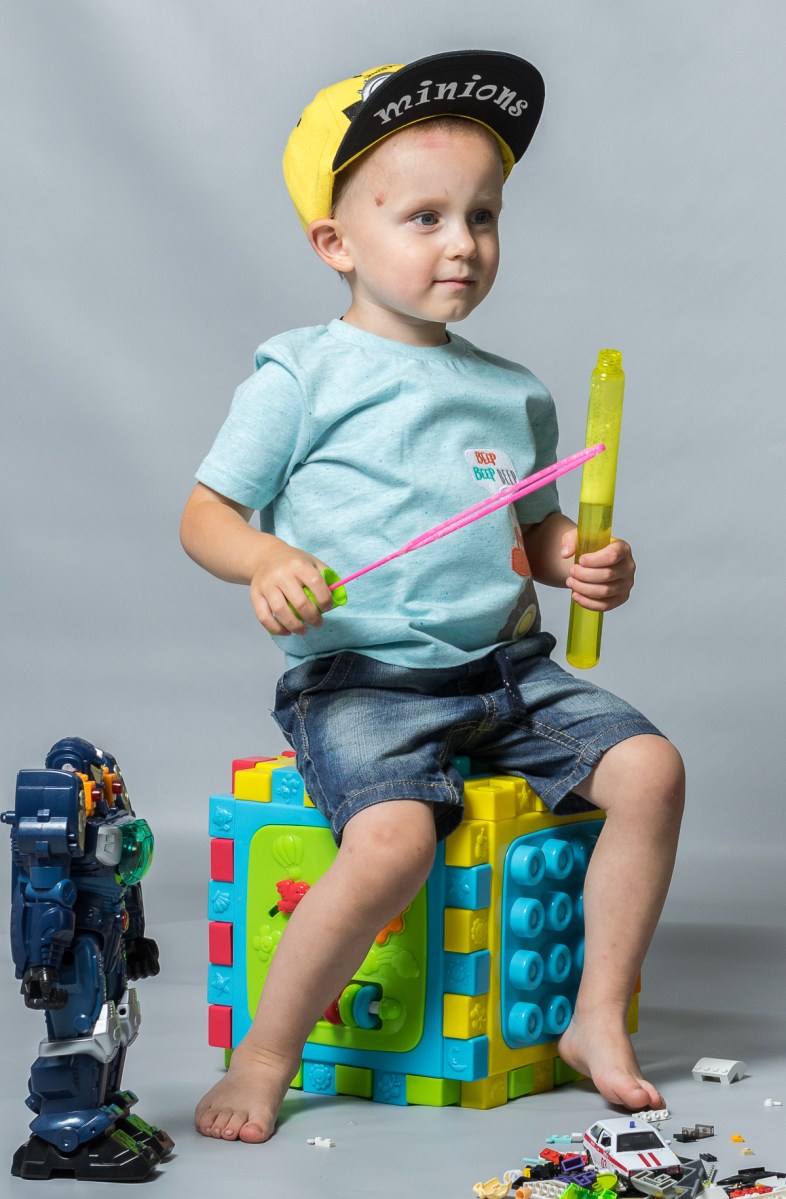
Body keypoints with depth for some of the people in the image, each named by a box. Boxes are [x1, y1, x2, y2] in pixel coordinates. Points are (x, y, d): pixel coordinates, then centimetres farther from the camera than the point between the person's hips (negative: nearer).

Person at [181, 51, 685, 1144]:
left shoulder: (515, 395, 13)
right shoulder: (303, 377, -2)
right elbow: (205, 514, 0)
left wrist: (587, 563, 1)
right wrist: (265, 562, -21)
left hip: (509, 671, 6)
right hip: (359, 682, -5)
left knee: (650, 767, -12)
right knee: (395, 838, -29)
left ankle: (598, 1020, 3)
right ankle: (264, 1059, -8)